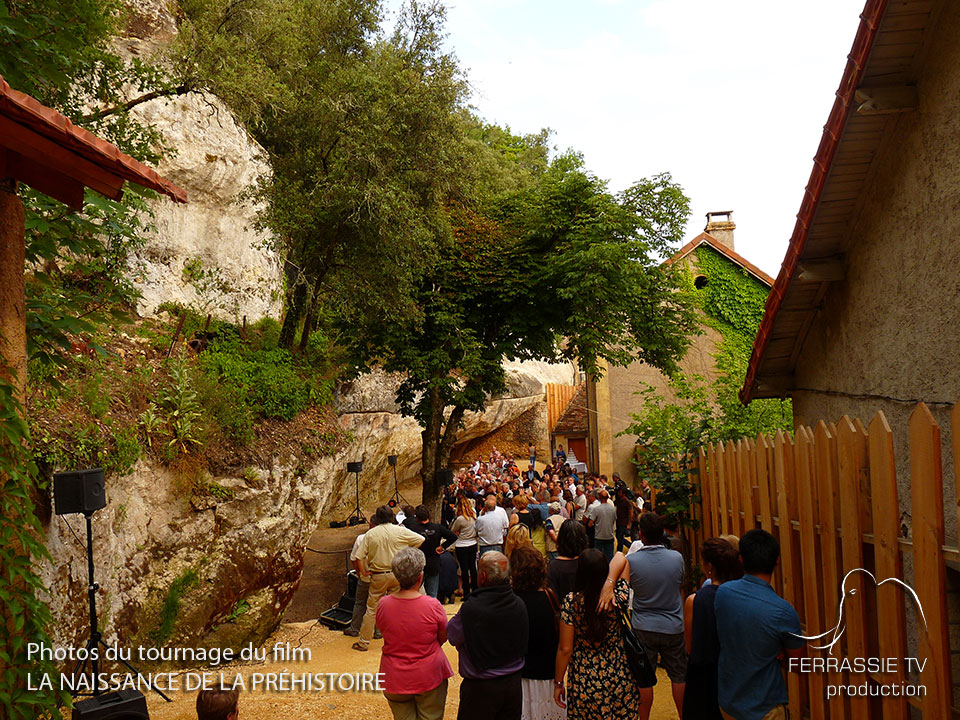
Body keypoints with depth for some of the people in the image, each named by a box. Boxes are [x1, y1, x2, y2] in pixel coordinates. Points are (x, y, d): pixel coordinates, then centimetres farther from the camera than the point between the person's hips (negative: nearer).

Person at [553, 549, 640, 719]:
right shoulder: (617, 599, -13)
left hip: (583, 685, -1)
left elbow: (565, 649, -12)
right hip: (618, 683, 1)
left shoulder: (571, 602, -17)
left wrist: (558, 682, 0)